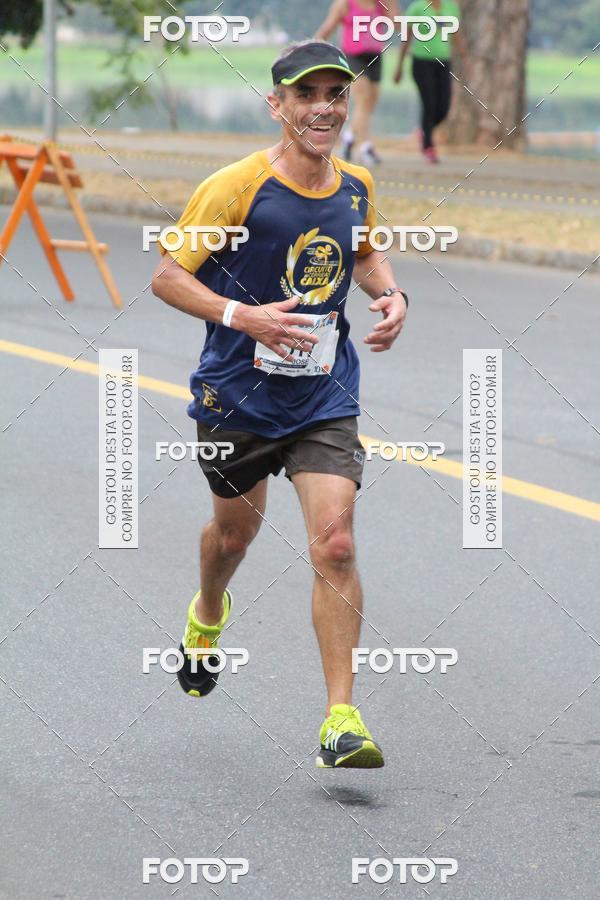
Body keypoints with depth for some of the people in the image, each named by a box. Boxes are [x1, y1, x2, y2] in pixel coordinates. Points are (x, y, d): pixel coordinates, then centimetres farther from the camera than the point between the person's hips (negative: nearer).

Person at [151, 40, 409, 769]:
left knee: (334, 545, -13)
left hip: (325, 398, 2)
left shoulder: (357, 186, 0)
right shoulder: (236, 187, -15)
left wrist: (390, 294, 1)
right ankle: (208, 615, 56)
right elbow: (166, 277, -12)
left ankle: (340, 719, -12)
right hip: (237, 394, -2)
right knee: (236, 527, 20)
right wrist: (243, 316, -25)